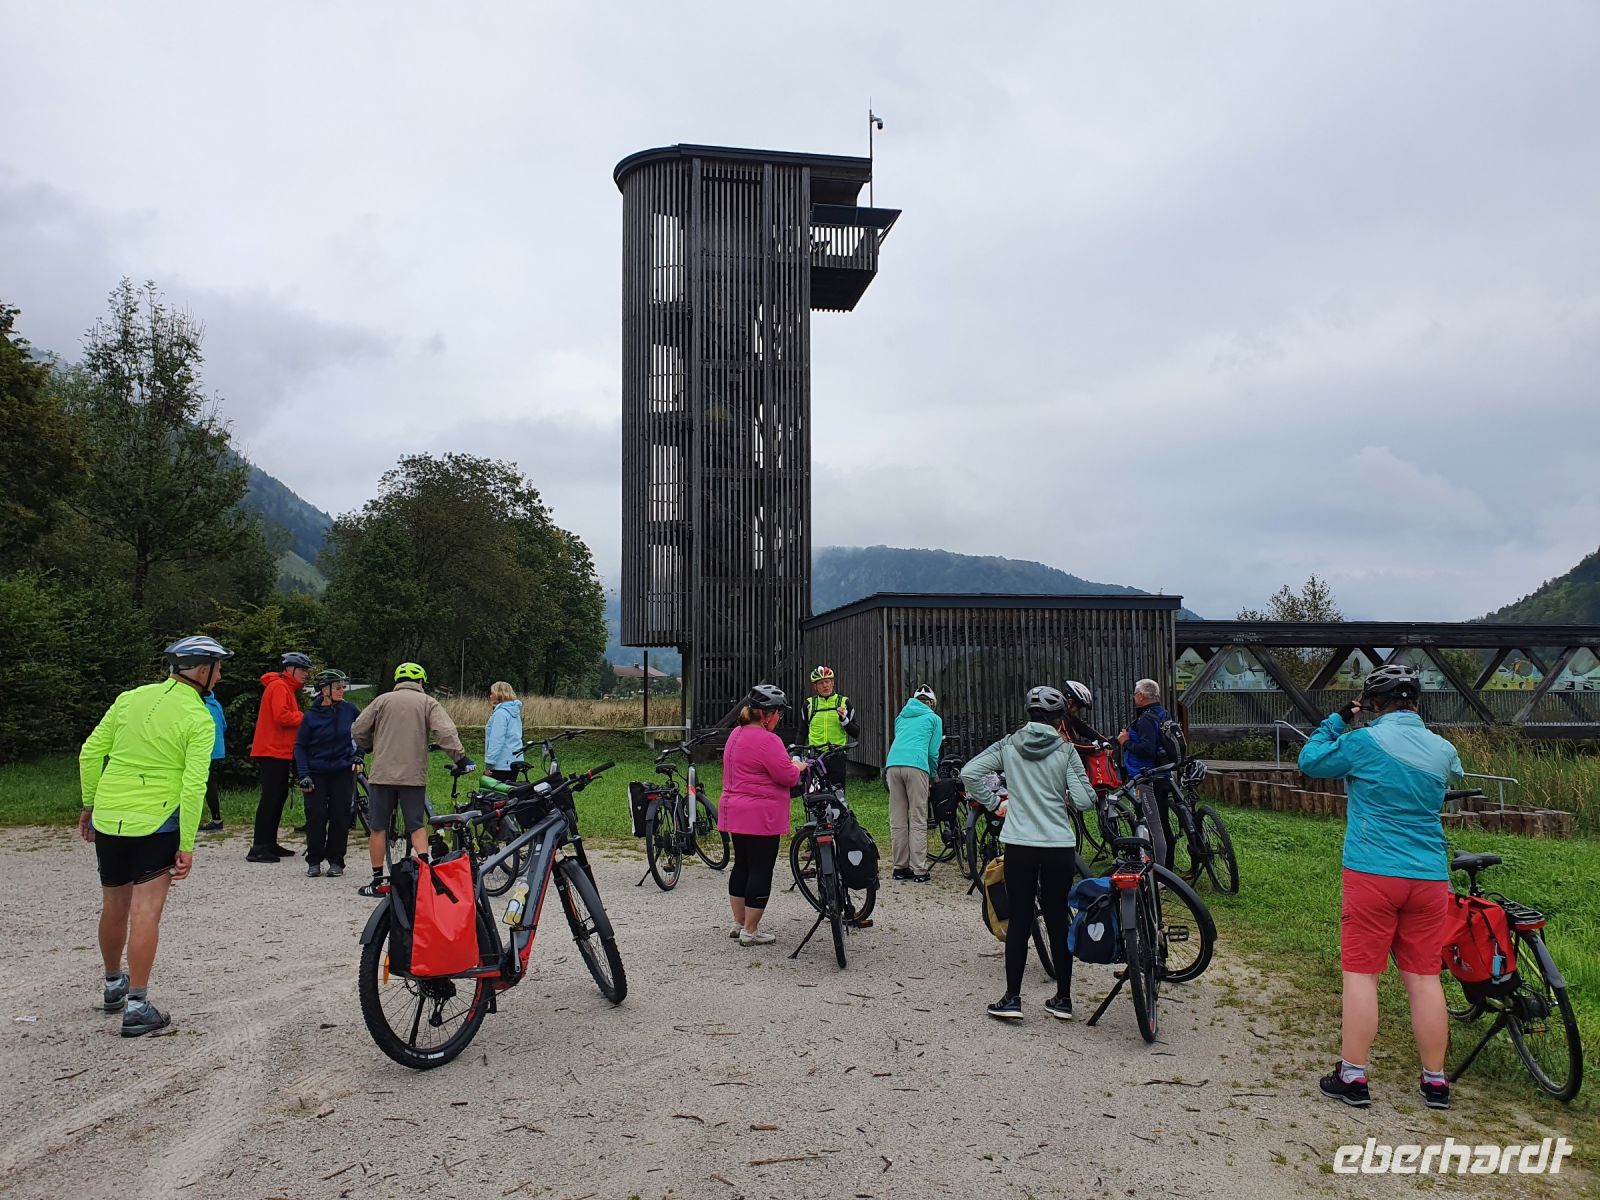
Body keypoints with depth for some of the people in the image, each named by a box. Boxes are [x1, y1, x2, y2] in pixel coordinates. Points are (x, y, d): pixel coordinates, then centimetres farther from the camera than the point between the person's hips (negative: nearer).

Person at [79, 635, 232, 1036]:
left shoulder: (130, 698, 5)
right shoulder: (199, 720, -11)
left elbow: (90, 753, 7)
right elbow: (193, 787, -16)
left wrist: (89, 804, 18)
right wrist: (187, 846, -11)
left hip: (107, 818, 6)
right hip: (155, 822, -6)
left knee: (114, 906, 19)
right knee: (146, 912, -2)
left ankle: (113, 985, 38)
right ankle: (137, 1007, -1)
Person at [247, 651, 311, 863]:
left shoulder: (287, 688, 22)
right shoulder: (279, 686, -11)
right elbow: (281, 716, -22)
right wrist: (306, 717, -12)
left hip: (281, 752, 11)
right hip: (273, 751, -11)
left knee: (279, 796, 13)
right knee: (270, 798, -11)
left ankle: (270, 843, 19)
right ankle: (258, 848, -11)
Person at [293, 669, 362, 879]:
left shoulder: (349, 709, -1)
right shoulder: (311, 715, -4)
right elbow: (300, 746, 1)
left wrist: (358, 755, 4)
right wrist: (303, 775, -7)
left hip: (343, 772, 1)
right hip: (316, 773, -1)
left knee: (340, 817, 1)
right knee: (316, 817, -3)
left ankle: (336, 861, 12)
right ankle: (314, 861, 11)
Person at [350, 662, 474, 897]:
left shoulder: (383, 700, 7)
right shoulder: (428, 703, 5)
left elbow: (358, 730, 8)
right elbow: (445, 732, -9)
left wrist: (370, 746, 26)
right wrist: (460, 757, -7)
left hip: (382, 774, 0)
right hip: (414, 776, 0)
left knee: (378, 828, 8)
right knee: (417, 825, 9)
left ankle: (378, 881, 11)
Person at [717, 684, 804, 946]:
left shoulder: (736, 735, 12)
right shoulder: (767, 740, -19)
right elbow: (787, 776, -19)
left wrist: (788, 764, 17)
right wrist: (797, 767, 2)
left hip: (735, 814, 10)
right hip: (761, 817, -10)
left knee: (742, 866, 18)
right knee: (760, 871, -1)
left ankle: (738, 923, 27)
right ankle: (750, 932, 4)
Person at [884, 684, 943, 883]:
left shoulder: (901, 717, 29)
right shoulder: (933, 718, 17)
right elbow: (933, 752, 13)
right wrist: (933, 775, 30)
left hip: (892, 765, 4)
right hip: (916, 766, -4)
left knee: (897, 821, 8)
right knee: (918, 821, -1)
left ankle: (900, 867, 13)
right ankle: (919, 870, -2)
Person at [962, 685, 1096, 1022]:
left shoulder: (1009, 744, 3)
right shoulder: (1065, 750, -1)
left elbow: (969, 772, -4)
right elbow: (1084, 801, -6)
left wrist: (993, 804, 6)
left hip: (1019, 845, 0)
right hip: (1060, 846, 0)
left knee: (1019, 921, 7)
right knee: (1058, 921, 10)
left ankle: (1011, 999, 6)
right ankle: (1063, 1000, 19)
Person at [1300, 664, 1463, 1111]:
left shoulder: (1363, 742, -9)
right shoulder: (1444, 750, 5)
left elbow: (1310, 762, 4)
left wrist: (1337, 720, 13)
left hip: (1372, 874, -4)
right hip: (1430, 877, 4)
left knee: (1361, 974, 2)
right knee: (1425, 978, 11)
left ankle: (1352, 1077, 6)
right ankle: (1435, 1082, 18)